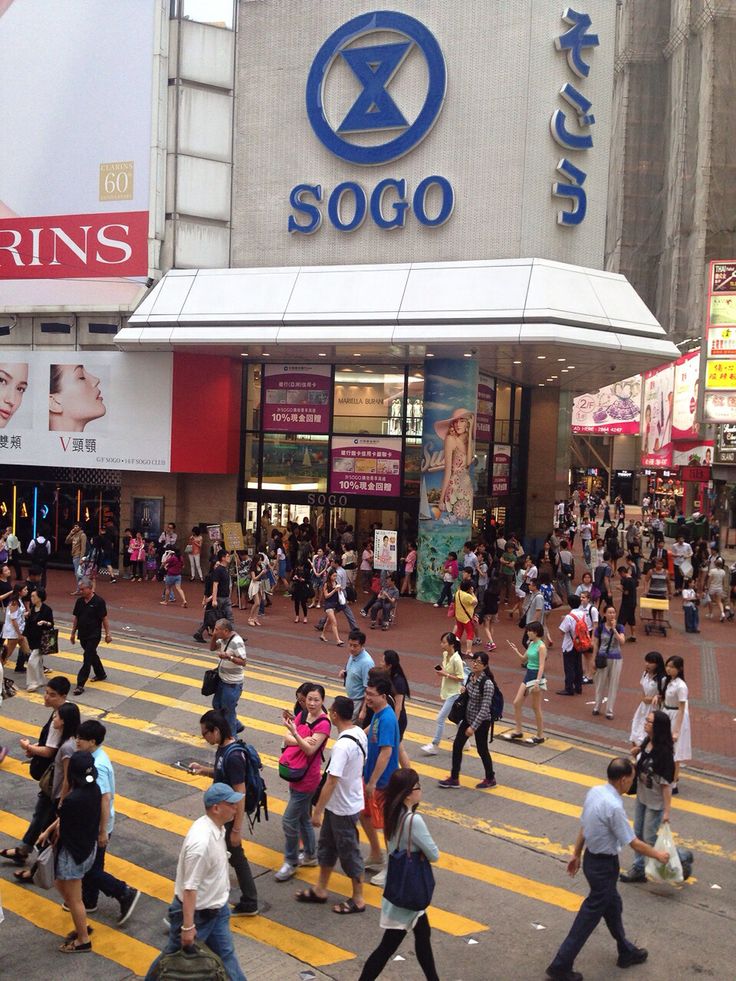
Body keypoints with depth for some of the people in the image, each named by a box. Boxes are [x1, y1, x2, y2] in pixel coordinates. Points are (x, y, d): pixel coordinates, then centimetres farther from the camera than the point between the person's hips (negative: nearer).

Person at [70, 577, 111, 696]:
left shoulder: (98, 601, -14)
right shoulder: (80, 601, 3)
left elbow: (104, 618, -10)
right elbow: (75, 617, 11)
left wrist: (108, 634, -8)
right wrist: (73, 633, 13)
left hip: (94, 635, -6)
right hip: (82, 635, 6)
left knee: (87, 659, -9)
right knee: (92, 655, 20)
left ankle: (80, 685, -9)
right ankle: (101, 674, 39)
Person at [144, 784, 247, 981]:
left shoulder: (217, 827, -5)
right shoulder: (201, 842, -34)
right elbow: (189, 887, -29)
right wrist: (188, 926, -24)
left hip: (217, 908, 8)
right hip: (196, 912, -8)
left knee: (225, 954, 18)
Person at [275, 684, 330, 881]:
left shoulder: (323, 724, -17)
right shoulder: (302, 716, 3)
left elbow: (310, 749, -23)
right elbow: (287, 740, -3)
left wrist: (294, 733, -36)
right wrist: (301, 740, -22)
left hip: (307, 779, -8)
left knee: (289, 820, -3)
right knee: (303, 818, 20)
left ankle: (291, 862, 12)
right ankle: (310, 855, 36)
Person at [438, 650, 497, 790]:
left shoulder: (487, 683, -25)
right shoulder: (471, 676, -3)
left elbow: (485, 708, -25)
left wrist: (473, 727, -24)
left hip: (481, 721, -7)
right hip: (468, 717, 7)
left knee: (482, 750, 10)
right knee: (457, 745, 9)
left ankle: (490, 779, 32)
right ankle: (454, 779, 21)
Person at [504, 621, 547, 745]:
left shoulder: (541, 647, -17)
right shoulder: (531, 644, 8)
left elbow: (541, 666, -22)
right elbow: (524, 659, 18)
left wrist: (537, 682, -28)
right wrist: (516, 651, 1)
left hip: (536, 676, -9)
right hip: (528, 675, 9)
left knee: (536, 708, 2)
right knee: (516, 703, 9)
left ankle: (540, 735, 14)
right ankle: (518, 731, 20)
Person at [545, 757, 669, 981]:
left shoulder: (594, 792, -4)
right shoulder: (614, 807, -30)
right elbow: (634, 844, -21)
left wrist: (576, 854, 18)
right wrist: (658, 855, -4)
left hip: (591, 858, 9)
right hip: (604, 865, -9)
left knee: (612, 906, 26)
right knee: (590, 915, 5)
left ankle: (626, 952, 46)